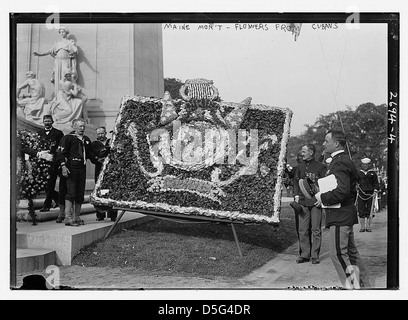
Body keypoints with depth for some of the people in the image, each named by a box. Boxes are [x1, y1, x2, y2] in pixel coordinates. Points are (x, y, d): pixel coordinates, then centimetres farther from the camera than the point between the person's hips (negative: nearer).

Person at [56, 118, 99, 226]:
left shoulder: (86, 140, 19)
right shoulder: (68, 138, -1)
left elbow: (89, 154, 29)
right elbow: (60, 153, -7)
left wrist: (97, 159, 16)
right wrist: (63, 166, -16)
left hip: (82, 169, 7)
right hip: (71, 168, -7)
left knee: (80, 194, 7)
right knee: (71, 193, -12)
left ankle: (76, 217, 16)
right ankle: (68, 217, -11)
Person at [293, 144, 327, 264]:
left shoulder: (320, 167, 0)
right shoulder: (300, 166, 13)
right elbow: (296, 182, 18)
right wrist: (296, 195, 6)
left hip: (316, 202, -4)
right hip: (302, 201, 4)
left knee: (316, 230, 2)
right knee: (303, 230, 4)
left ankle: (315, 255, 10)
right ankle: (304, 254, 13)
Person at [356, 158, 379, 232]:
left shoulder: (373, 173, 9)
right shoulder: (358, 173, 12)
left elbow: (376, 184, 8)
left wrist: (375, 192, -2)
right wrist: (356, 187, -4)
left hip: (370, 194, 0)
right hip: (361, 195, 1)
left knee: (369, 211, 1)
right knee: (361, 211, -2)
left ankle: (368, 227, 8)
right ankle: (362, 227, 4)